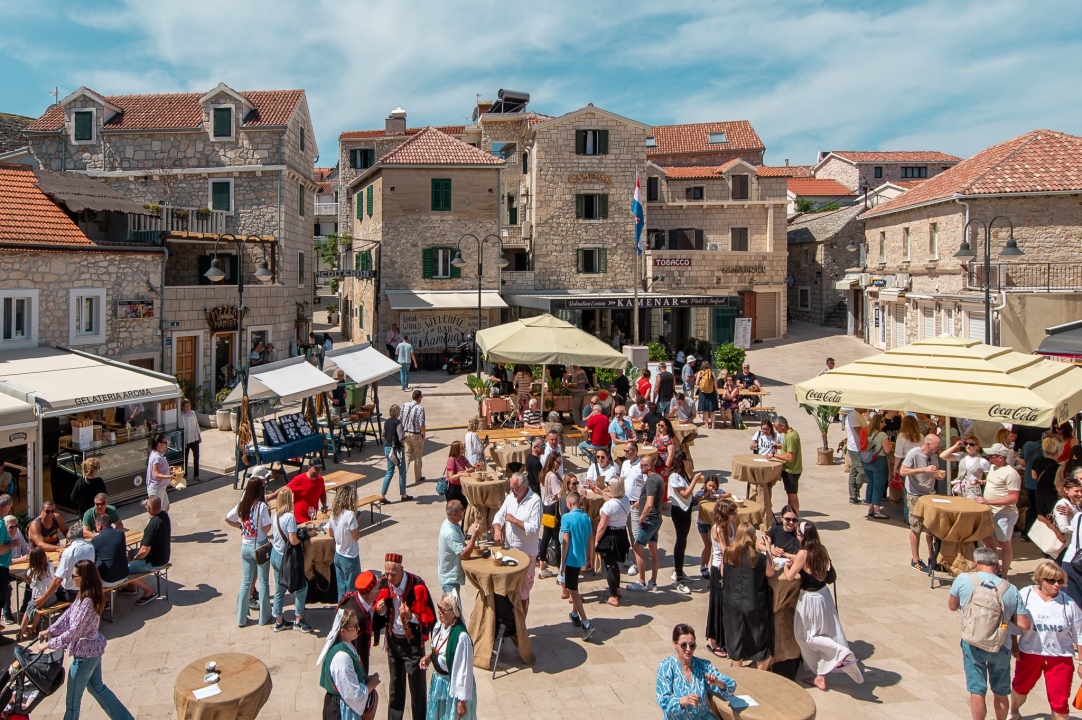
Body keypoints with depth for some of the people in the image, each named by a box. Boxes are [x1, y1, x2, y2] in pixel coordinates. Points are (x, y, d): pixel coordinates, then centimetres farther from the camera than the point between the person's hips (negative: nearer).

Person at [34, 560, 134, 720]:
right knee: (97, 687, 25)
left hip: (85, 654, -10)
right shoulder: (83, 595, 1)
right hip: (94, 649, 10)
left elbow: (74, 632, -27)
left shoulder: (87, 602, -28)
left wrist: (49, 644, -19)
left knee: (73, 700, 9)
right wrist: (50, 630, 5)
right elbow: (68, 615, 11)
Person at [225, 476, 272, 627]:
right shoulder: (261, 506, -18)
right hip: (260, 546, -5)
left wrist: (241, 525, 13)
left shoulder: (241, 505, 0)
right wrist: (269, 516, -3)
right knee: (263, 582, 7)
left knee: (245, 582, 14)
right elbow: (266, 528, -17)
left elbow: (228, 519, 12)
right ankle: (264, 617, 16)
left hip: (245, 546, 5)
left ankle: (241, 618, 19)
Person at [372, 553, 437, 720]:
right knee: (396, 686, 21)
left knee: (417, 688, 6)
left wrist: (411, 617, -35)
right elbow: (379, 618, 4)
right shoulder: (384, 584, -9)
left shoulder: (418, 587, -23)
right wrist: (379, 611, -18)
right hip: (393, 641, 5)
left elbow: (430, 619, -19)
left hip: (413, 643, -4)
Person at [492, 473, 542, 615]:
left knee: (522, 590, 5)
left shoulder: (535, 501, -17)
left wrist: (514, 520, -20)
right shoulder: (511, 497, 4)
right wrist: (497, 529, -12)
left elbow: (534, 528, -23)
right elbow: (499, 515, 7)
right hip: (509, 548, 6)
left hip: (526, 552, -6)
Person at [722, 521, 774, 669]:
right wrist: (768, 549, -1)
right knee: (760, 638, 17)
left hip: (733, 603, 3)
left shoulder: (727, 553, -13)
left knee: (735, 636, 20)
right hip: (755, 605, -3)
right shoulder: (759, 557, -22)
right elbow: (770, 573, -3)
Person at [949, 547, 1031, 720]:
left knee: (977, 691, 5)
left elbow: (952, 606, 7)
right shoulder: (1011, 589, -2)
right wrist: (1008, 615, 15)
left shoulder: (963, 579, -7)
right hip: (1001, 646, 2)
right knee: (1001, 693, 20)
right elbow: (1025, 626, -2)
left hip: (973, 644, -2)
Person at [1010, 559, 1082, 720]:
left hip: (1060, 658, -1)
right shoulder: (1026, 595, -10)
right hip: (1029, 653, 2)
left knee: (1059, 703, -1)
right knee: (1020, 687, 23)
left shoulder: (1068, 604, -12)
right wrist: (1014, 645, 1)